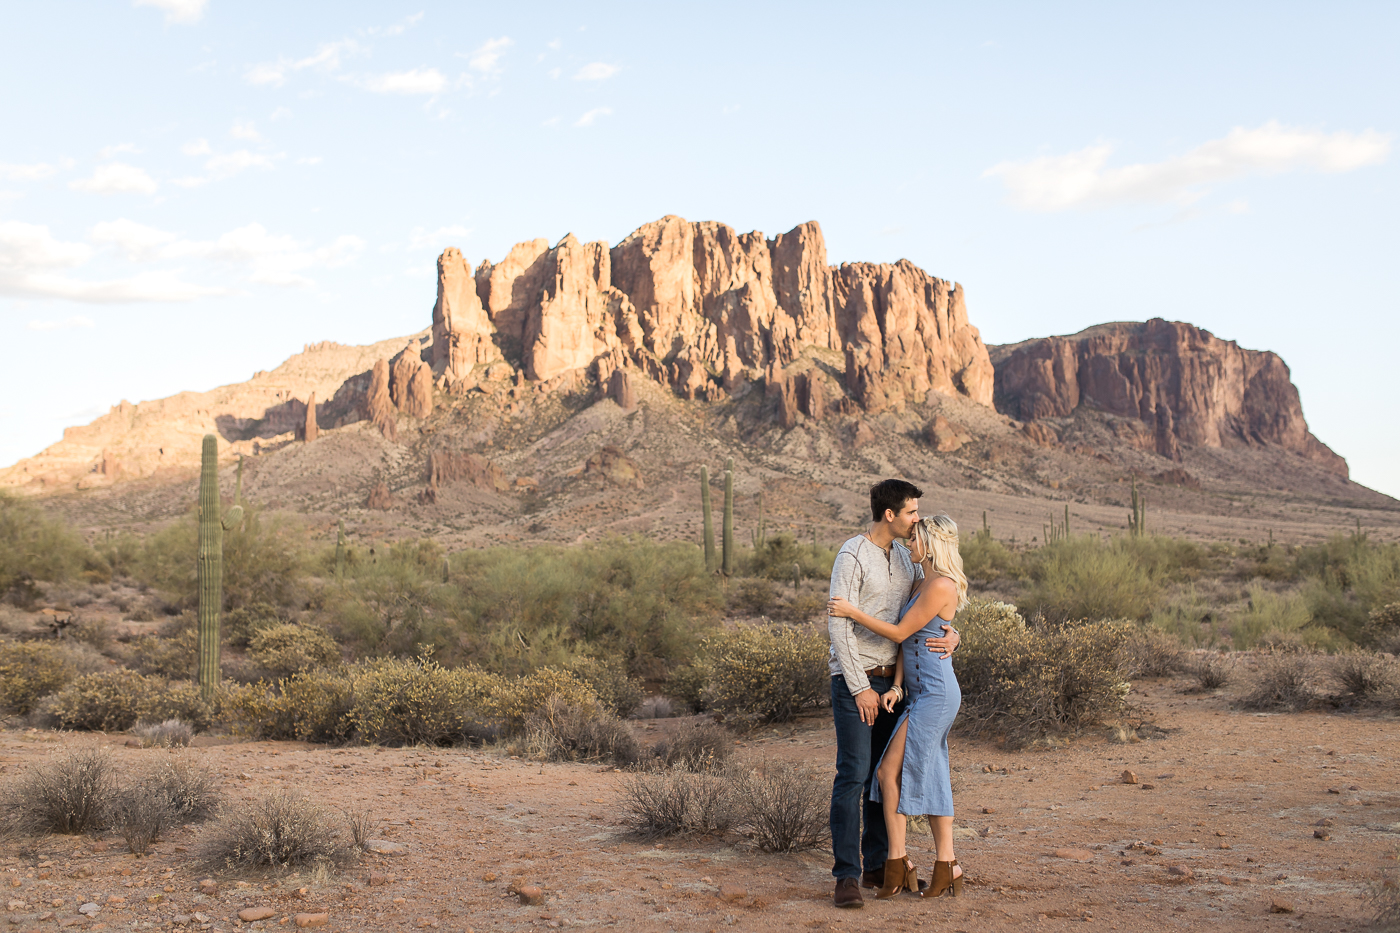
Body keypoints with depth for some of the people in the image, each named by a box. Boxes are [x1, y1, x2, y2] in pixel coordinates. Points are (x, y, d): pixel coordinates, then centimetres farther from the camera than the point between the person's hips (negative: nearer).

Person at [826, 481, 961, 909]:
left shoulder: (906, 558, 11)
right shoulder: (852, 556, -13)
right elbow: (839, 627, -16)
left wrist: (951, 636, -12)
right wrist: (860, 688, -17)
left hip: (891, 681, 8)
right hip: (855, 681, -7)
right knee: (853, 776, -10)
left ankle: (878, 865, 19)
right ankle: (847, 876, -8)